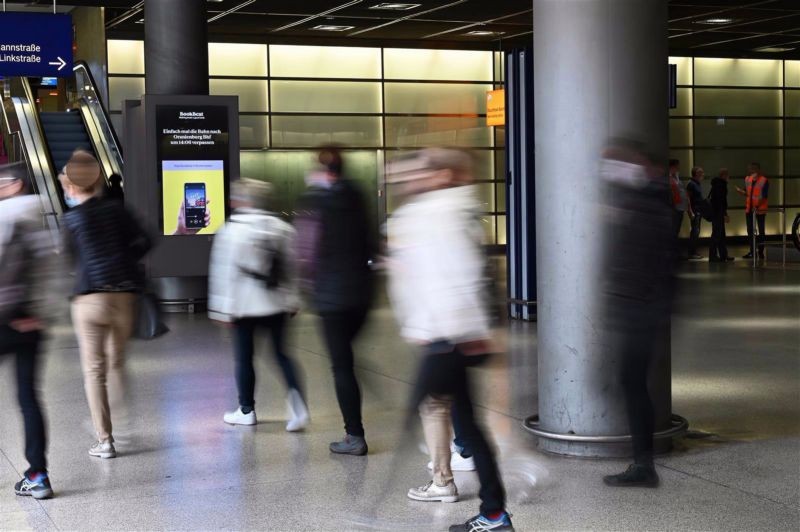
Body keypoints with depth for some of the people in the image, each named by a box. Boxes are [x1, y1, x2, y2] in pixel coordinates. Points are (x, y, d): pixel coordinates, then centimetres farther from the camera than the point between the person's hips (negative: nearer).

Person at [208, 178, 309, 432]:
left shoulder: (231, 231, -10)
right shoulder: (281, 228, 4)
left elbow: (224, 273, -11)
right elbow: (291, 267, 8)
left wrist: (223, 309, -6)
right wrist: (292, 301, 16)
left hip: (245, 306, -4)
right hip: (277, 304, 4)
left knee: (244, 357, 8)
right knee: (281, 354, 7)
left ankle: (246, 410, 18)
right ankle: (297, 403, -11)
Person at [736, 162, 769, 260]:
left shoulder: (764, 181, -11)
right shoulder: (747, 179, 7)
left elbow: (764, 196, -15)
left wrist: (757, 206, -25)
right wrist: (740, 191, -6)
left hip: (760, 209, -6)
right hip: (749, 209, 6)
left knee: (761, 231, 4)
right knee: (750, 231, 8)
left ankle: (761, 252, 10)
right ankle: (752, 252, 15)